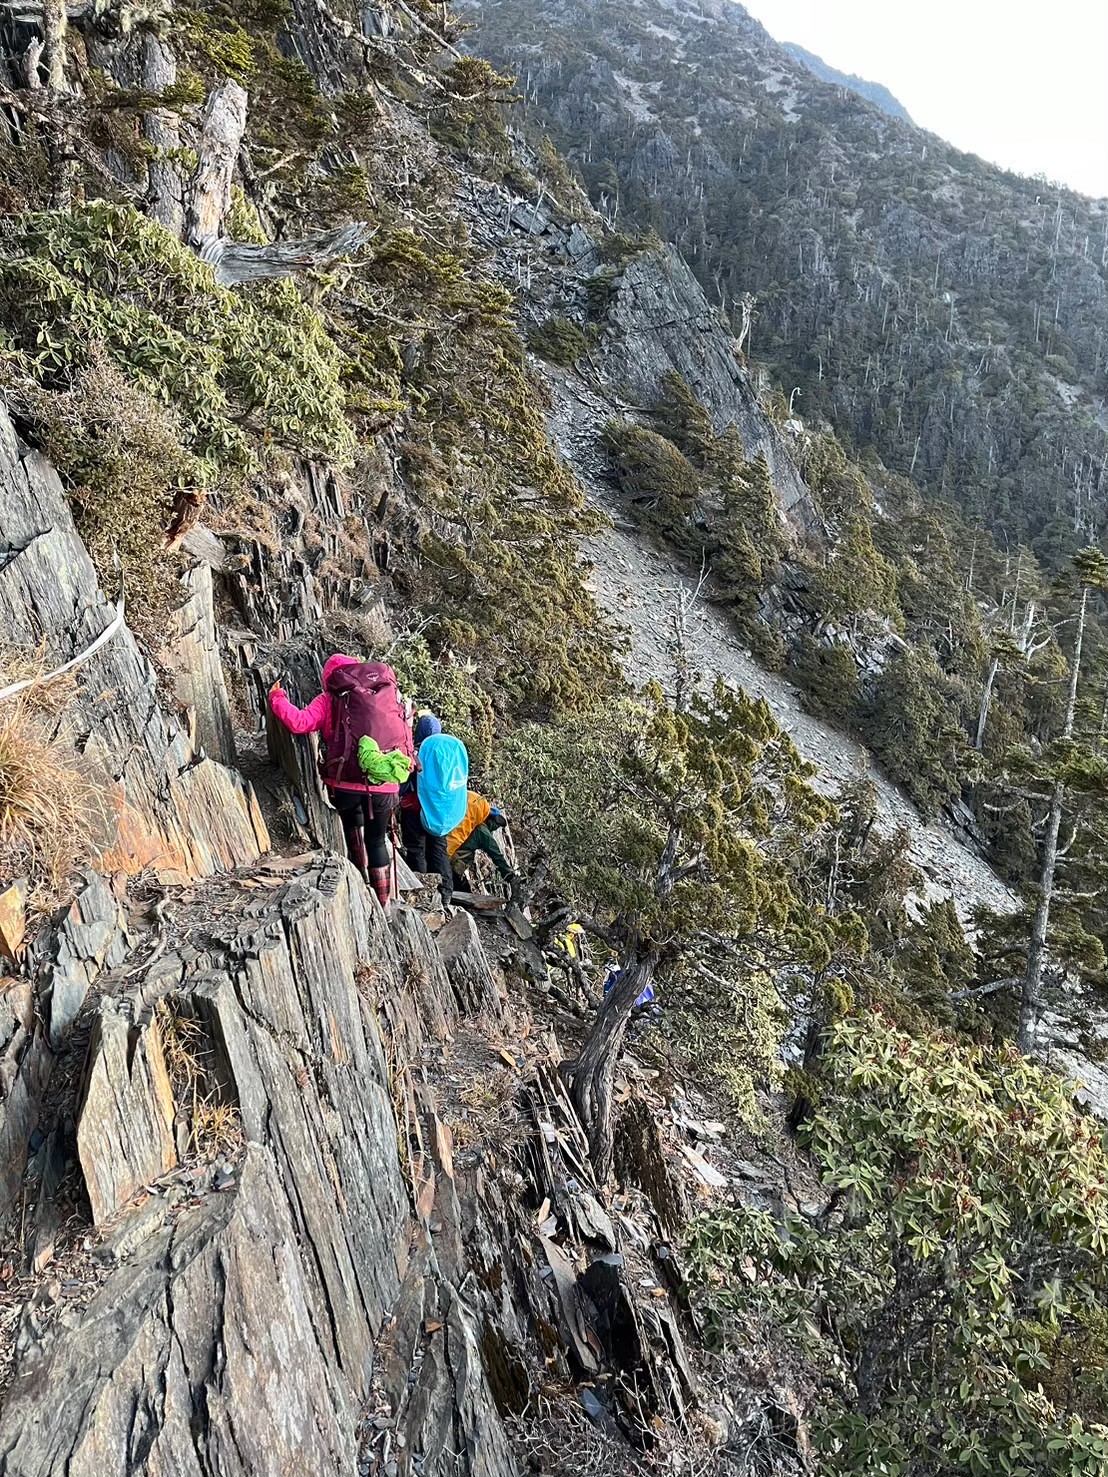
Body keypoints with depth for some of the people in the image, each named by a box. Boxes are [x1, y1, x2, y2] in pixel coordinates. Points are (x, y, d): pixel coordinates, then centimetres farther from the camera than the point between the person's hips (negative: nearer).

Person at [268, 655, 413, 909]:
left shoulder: (331, 699, 3)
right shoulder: (389, 691, 13)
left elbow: (299, 723, -6)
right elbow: (406, 733, 17)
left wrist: (276, 698, 9)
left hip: (347, 784, -2)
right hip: (386, 786, 2)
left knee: (352, 820, 30)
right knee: (377, 840, 19)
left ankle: (362, 883, 22)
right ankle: (383, 904, 19)